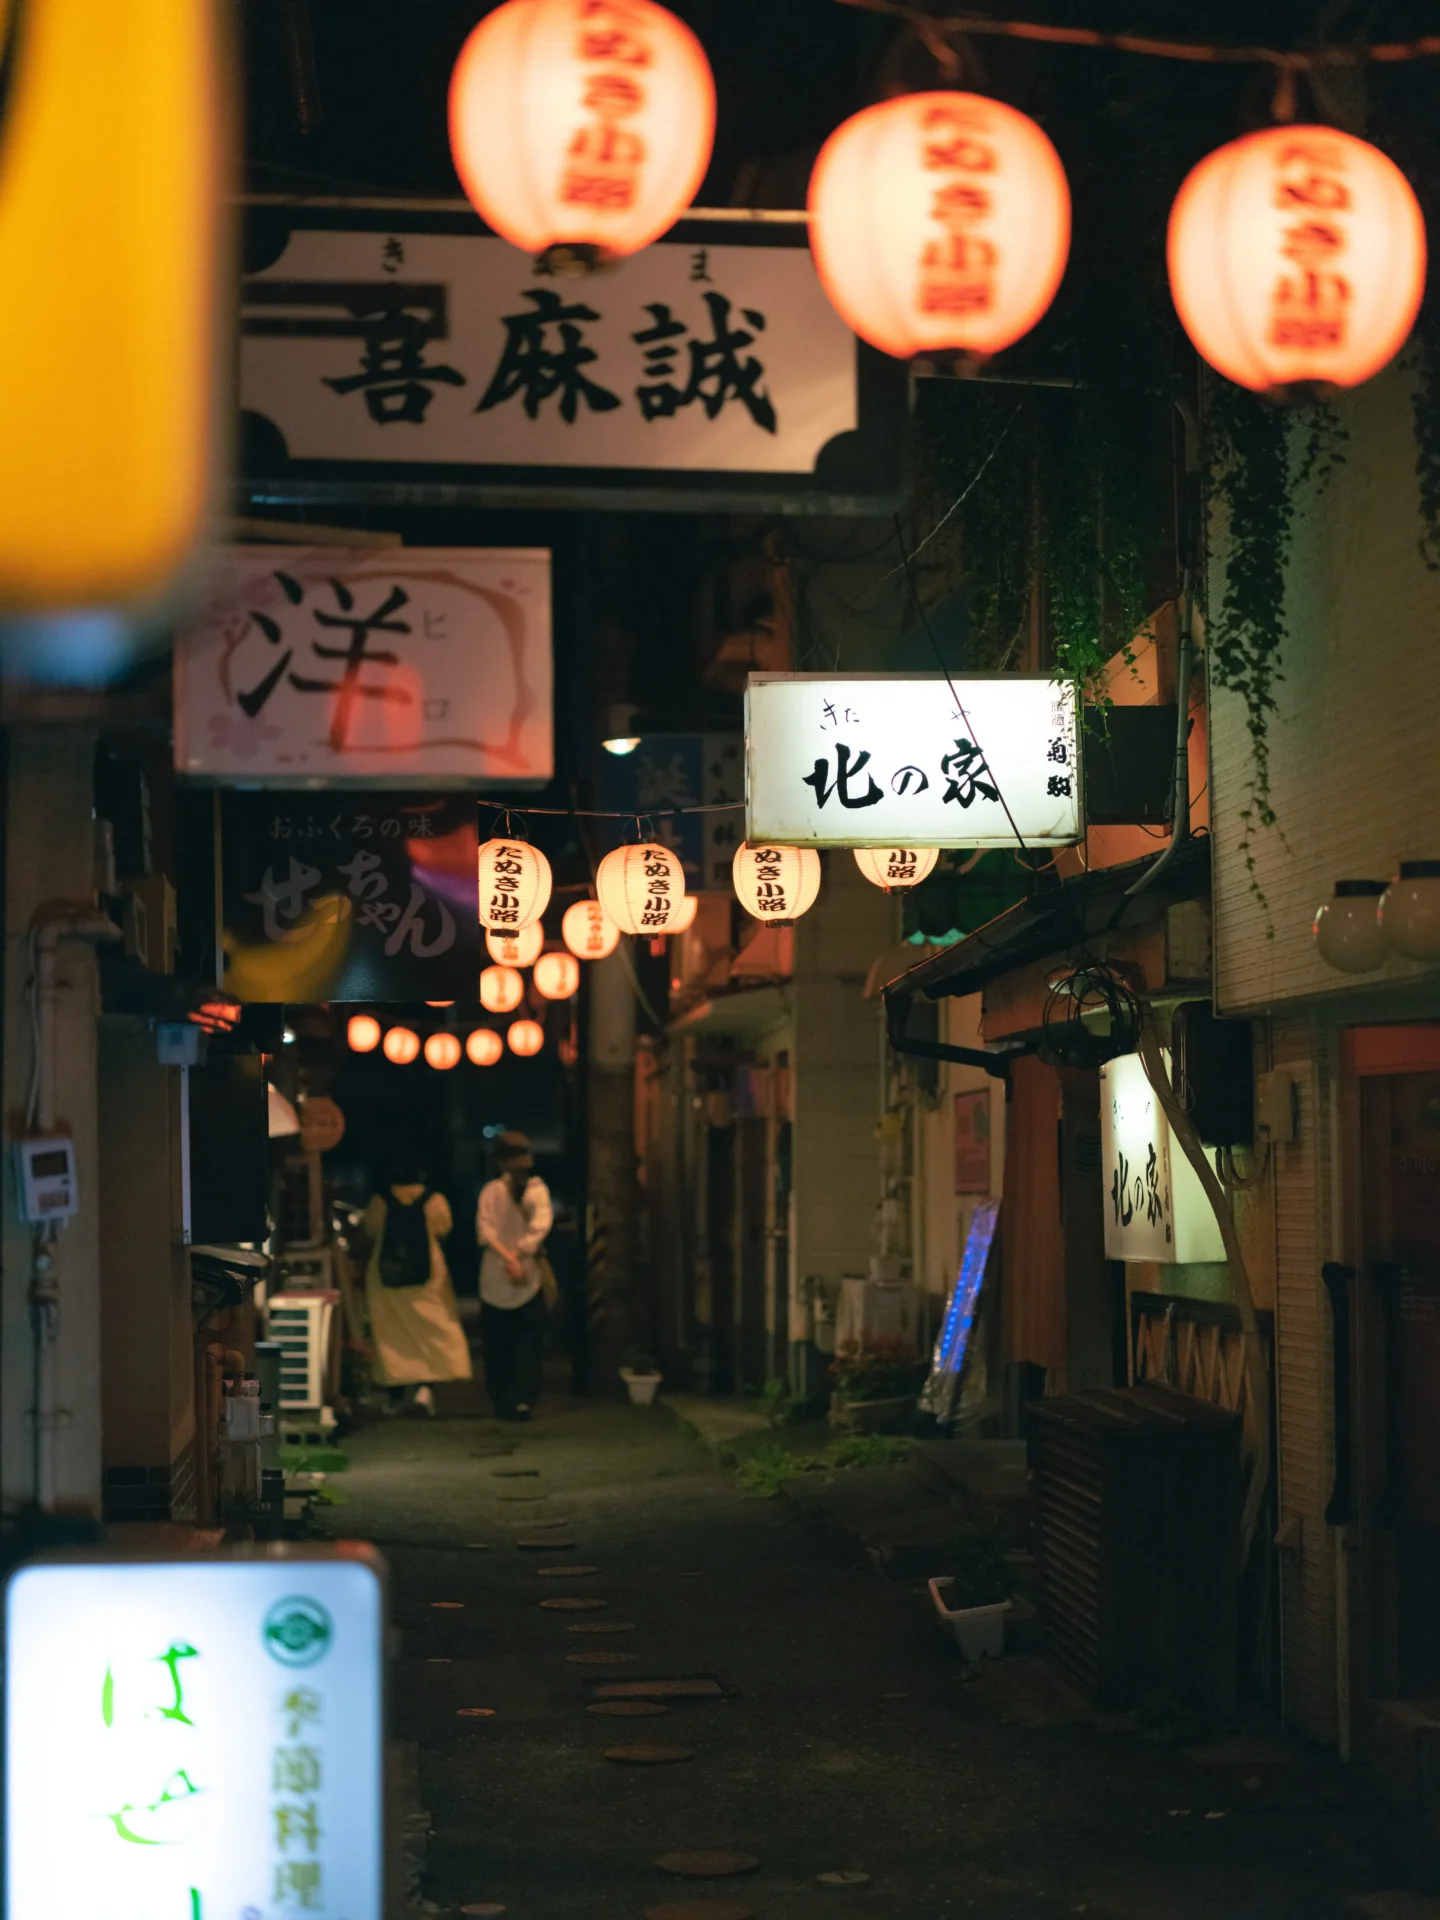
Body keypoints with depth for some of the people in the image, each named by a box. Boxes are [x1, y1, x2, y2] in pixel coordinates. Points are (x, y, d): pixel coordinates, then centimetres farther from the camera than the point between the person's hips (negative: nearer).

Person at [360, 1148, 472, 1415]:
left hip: (385, 1277, 1)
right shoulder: (435, 1201, -8)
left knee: (390, 1334, 10)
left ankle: (395, 1395, 13)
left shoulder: (379, 1202, -7)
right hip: (427, 1276, -1)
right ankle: (424, 1387, -12)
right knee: (433, 1332, 6)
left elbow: (369, 1233, 4)